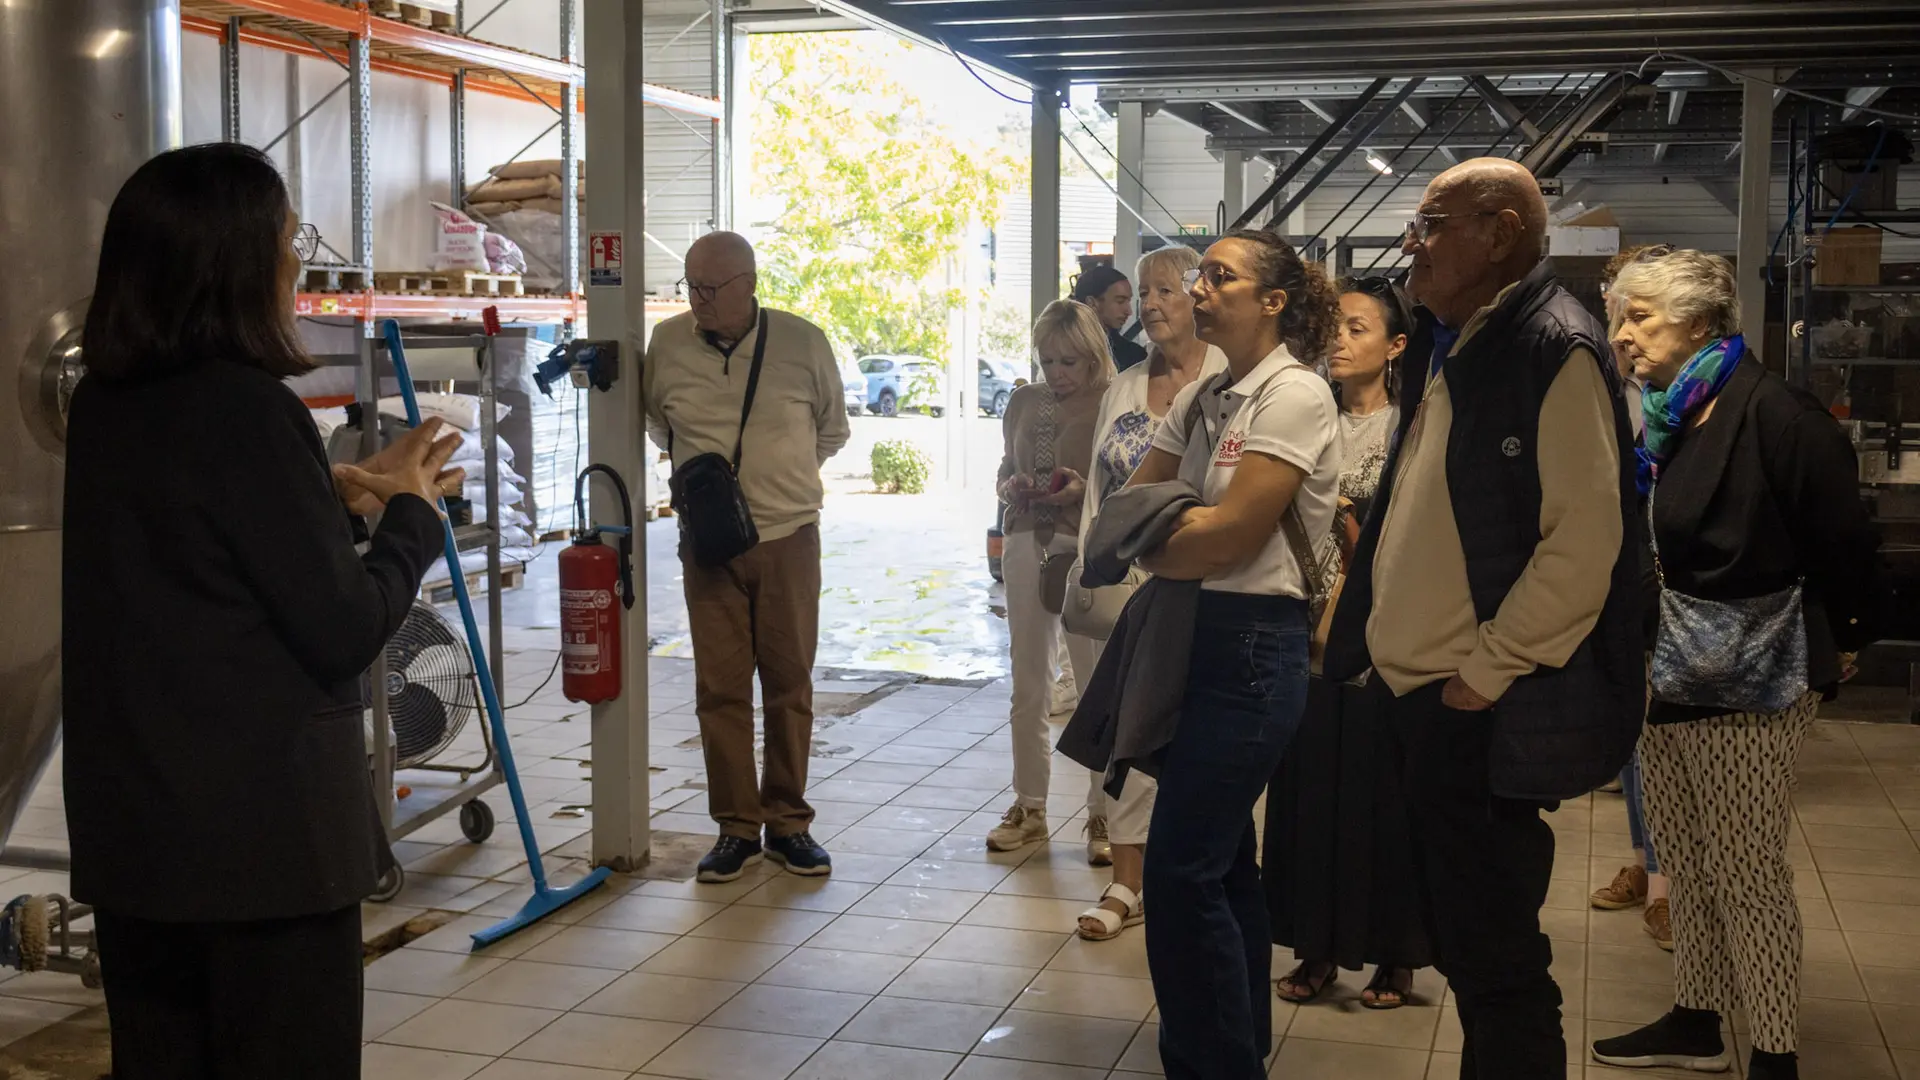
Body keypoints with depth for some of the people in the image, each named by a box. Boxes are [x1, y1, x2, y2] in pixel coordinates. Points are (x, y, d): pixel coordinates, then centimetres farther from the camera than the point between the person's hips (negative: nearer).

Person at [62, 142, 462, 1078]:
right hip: (264, 832, -8)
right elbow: (344, 631, -15)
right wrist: (414, 513, 0)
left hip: (130, 827, 8)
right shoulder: (246, 406, -18)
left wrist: (341, 490, 12)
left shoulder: (102, 407, 6)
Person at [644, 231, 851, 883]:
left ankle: (789, 822, 17)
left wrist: (783, 473, 8)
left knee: (789, 684, 6)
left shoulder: (803, 342, -3)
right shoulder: (667, 344, -1)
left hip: (789, 538, 0)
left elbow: (832, 431, 13)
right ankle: (738, 827, 12)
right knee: (720, 687, 2)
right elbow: (657, 425, 18)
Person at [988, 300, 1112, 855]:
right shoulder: (1024, 401, 12)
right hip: (1027, 545, 5)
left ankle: (1103, 813, 11)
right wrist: (1011, 489, -1)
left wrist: (1085, 490, -21)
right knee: (1028, 688, 11)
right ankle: (1029, 808, 22)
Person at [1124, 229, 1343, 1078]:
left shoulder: (1295, 394, -12)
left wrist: (1149, 546, -4)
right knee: (1222, 859, 15)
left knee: (1182, 867, -7)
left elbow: (1235, 531, -19)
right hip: (1198, 634, 8)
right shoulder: (1204, 396, 12)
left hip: (1253, 643, -8)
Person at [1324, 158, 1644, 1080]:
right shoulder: (1455, 348, 15)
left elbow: (1584, 539, -21)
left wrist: (1486, 673, -18)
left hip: (1487, 715, -9)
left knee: (1492, 961, 1)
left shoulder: (1554, 349, -14)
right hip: (1423, 694, 9)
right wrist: (1374, 641, 14)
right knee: (1459, 941, 18)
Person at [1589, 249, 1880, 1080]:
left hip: (1750, 682, -8)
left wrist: (1840, 641, -3)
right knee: (1684, 861, 15)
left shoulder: (1770, 413, -16)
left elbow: (1843, 537, -12)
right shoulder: (1664, 419, 9)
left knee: (1746, 872, -2)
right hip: (1669, 671, 8)